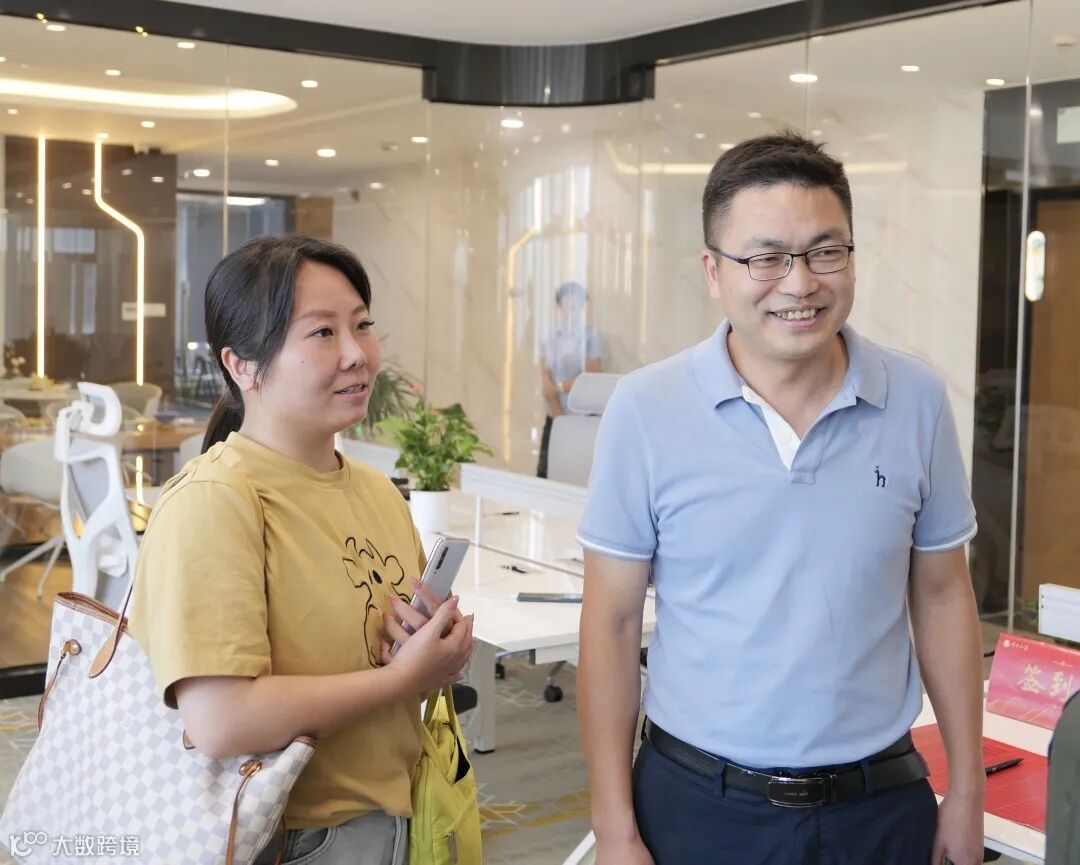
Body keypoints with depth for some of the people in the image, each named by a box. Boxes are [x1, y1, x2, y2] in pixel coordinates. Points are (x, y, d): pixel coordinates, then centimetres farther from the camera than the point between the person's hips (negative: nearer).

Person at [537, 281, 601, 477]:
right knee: (544, 474, 2)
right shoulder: (549, 338, 6)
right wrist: (561, 419, -11)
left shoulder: (589, 337, -3)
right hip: (554, 419, 4)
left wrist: (559, 387, -4)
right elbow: (546, 386, -1)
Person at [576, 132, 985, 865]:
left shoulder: (919, 400, -5)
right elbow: (613, 623, -6)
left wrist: (968, 790, 6)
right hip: (696, 800, -2)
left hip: (882, 801, 2)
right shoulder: (644, 411, -12)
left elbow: (942, 594, 5)